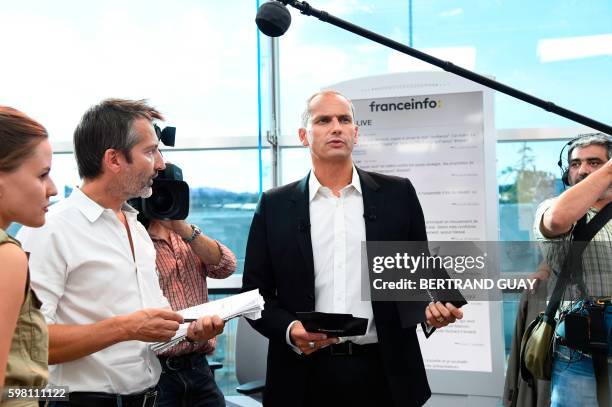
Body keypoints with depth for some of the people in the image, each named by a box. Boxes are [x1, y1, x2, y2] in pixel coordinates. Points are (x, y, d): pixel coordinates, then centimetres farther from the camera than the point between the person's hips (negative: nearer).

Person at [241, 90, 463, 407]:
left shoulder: (397, 194, 3)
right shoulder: (275, 205, 2)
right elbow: (256, 291, 3)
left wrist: (432, 306, -12)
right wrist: (288, 329, -14)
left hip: (386, 372, 1)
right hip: (305, 375, 0)